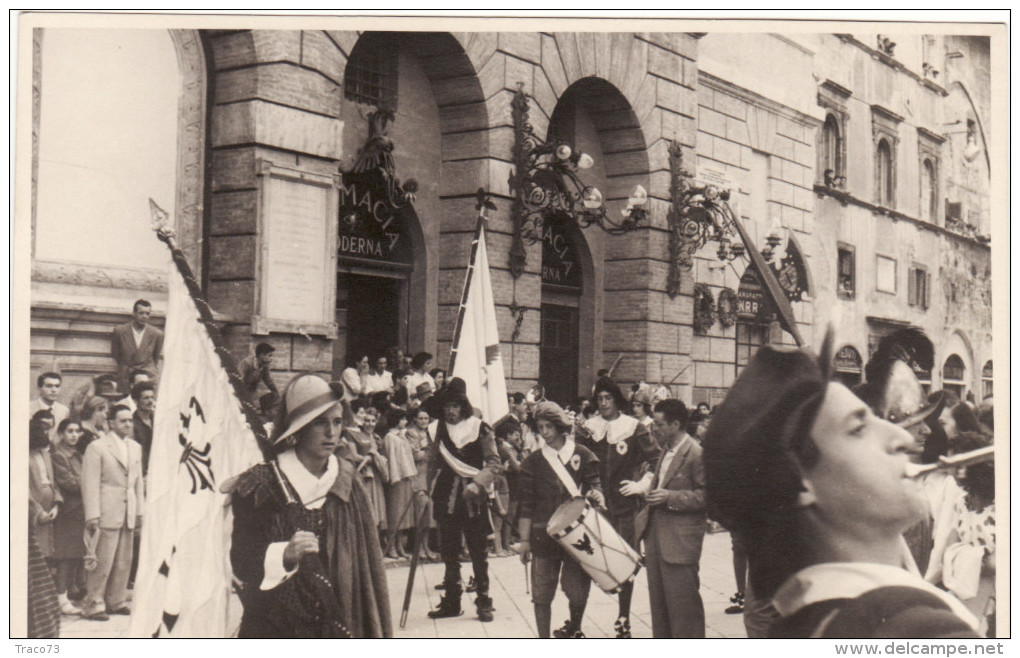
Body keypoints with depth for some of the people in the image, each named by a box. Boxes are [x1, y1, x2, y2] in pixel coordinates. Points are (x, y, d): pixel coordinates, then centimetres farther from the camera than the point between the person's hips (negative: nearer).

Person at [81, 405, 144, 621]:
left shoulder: (136, 448, 16)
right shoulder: (96, 447, -5)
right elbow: (90, 483, -9)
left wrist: (140, 511, 15)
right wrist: (92, 515, -14)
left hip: (128, 513, 7)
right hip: (107, 513, -6)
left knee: (124, 561, 10)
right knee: (103, 560, -6)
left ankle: (116, 601, 21)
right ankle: (94, 604, 3)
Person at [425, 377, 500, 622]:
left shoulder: (479, 428, -4)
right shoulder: (436, 429, 7)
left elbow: (494, 462, -4)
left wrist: (477, 483, -16)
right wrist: (425, 487, 7)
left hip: (473, 498, -3)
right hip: (446, 496, 3)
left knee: (477, 551, 0)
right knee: (449, 551, 8)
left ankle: (483, 602, 7)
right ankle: (451, 602, 17)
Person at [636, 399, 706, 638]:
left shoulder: (697, 454, -15)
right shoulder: (666, 451, 13)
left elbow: (708, 495, -18)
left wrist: (671, 497, -21)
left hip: (680, 542, -9)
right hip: (657, 536, 9)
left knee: (683, 603, -2)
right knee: (659, 600, 15)